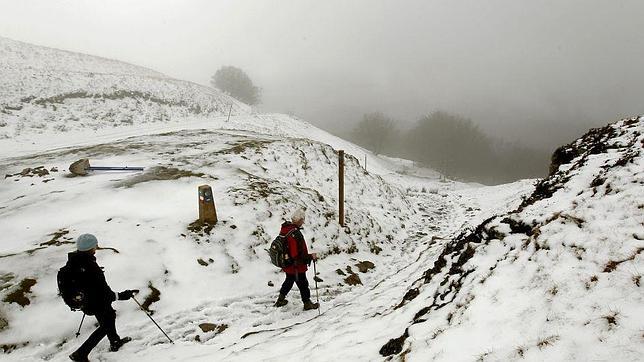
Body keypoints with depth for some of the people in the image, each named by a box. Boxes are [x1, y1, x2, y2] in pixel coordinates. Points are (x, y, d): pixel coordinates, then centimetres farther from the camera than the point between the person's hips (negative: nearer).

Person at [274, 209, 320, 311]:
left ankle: (280, 299, 42)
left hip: (287, 265, 8)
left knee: (289, 281, 30)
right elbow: (298, 256, -31)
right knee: (303, 284, 13)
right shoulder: (295, 234, -32)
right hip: (296, 267, -8)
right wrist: (311, 257, -19)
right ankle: (307, 303, 31)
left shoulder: (284, 229, -4)